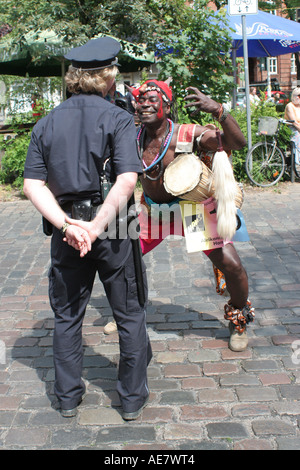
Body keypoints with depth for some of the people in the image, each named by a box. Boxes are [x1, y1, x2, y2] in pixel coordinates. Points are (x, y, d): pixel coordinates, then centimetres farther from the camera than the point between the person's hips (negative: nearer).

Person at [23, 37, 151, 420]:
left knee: (67, 315, 17)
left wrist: (67, 225, -13)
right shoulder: (118, 119, -7)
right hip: (113, 230, -3)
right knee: (130, 315, 13)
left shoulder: (46, 124, 5)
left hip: (66, 231, 3)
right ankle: (132, 399, 22)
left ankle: (68, 397, 27)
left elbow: (33, 185, -5)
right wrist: (97, 227, -19)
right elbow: (126, 181, -20)